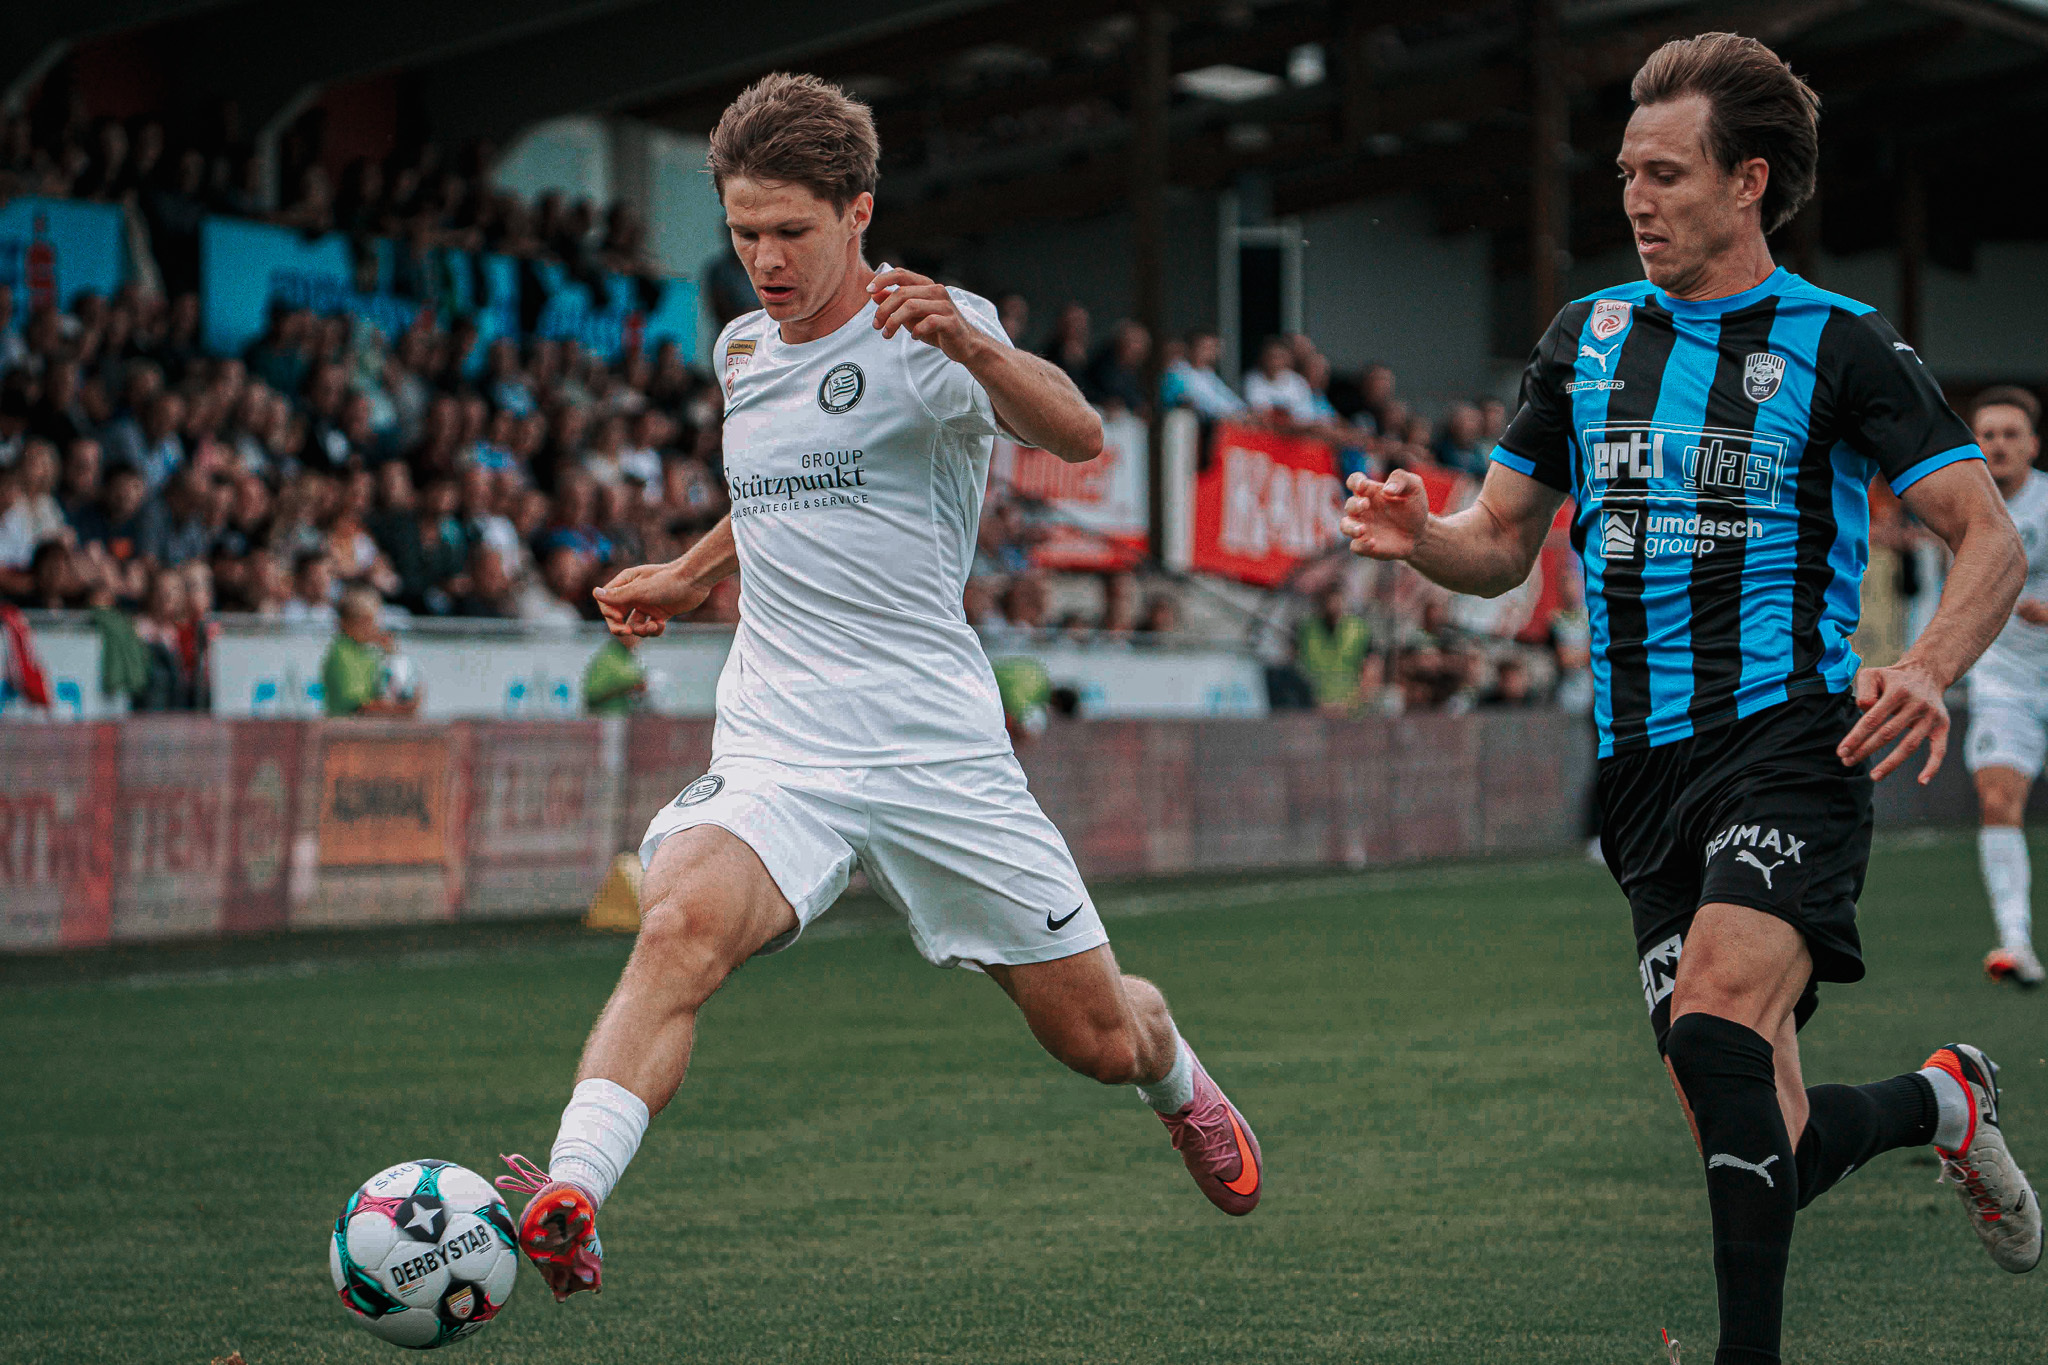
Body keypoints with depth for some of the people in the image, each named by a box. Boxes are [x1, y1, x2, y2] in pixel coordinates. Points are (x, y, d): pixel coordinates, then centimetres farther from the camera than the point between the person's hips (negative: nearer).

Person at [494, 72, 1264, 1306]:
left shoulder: (928, 333, -7)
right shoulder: (743, 350, 12)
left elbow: (1079, 438, -27)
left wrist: (970, 342, -43)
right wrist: (689, 578, 26)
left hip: (940, 752, -3)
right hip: (777, 755, 3)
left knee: (1099, 1038, 7)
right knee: (681, 925, -30)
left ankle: (1178, 1082, 44)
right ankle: (566, 1199, -43)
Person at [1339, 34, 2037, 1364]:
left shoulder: (1843, 345, -2)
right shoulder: (1587, 336, 13)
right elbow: (1505, 544, 18)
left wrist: (1927, 670, -26)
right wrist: (1422, 537, -6)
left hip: (1789, 741, -5)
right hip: (1643, 766, 5)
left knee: (1717, 1019, -30)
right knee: (1764, 1143, 1)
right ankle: (1940, 1102, 33)